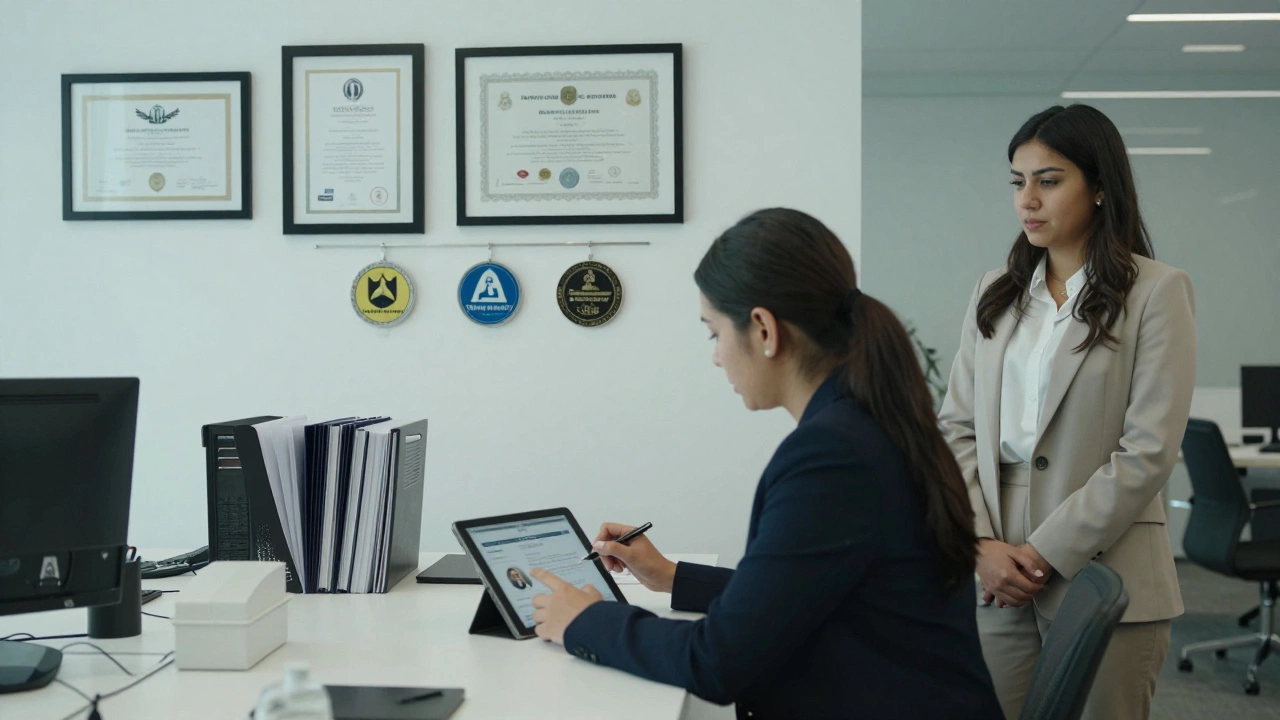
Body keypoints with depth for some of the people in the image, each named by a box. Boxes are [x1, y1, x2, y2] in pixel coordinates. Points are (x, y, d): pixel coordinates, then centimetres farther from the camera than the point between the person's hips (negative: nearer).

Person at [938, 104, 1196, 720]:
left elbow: (1148, 451, -10)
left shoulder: (1156, 292, -4)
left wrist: (1046, 552, -12)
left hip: (1103, 581, -4)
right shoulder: (994, 293, 11)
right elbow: (956, 427, 8)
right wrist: (983, 544, -6)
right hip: (996, 579, 4)